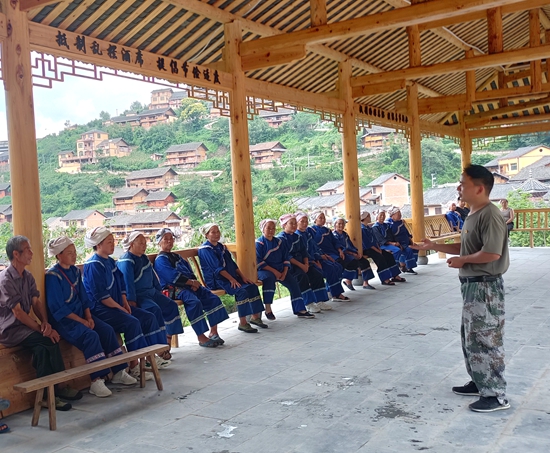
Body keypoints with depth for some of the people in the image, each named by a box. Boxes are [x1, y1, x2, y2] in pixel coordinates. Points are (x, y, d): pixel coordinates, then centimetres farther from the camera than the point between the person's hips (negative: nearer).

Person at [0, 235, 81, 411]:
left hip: (24, 325, 7)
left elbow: (36, 302, 5)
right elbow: (18, 312, -19)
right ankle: (57, 387, -17)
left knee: (42, 348, -22)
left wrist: (45, 322, -14)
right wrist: (41, 329, -21)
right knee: (48, 339, -27)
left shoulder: (28, 277, 11)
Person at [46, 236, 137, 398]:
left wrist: (88, 317, -3)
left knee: (107, 330, -9)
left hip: (80, 314, 8)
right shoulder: (53, 276, -14)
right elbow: (58, 308, -17)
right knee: (90, 335, -28)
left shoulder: (75, 271, 11)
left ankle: (118, 372, -1)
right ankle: (96, 381, -25)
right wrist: (82, 321, -17)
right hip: (63, 320, -8)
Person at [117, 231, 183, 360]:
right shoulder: (126, 261, -14)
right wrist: (132, 302, -26)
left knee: (171, 305, -2)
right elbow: (128, 282, -21)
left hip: (151, 292, 10)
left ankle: (167, 343, 2)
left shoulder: (144, 258, 16)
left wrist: (159, 291, 18)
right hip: (137, 296, -10)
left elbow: (152, 276, 23)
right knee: (155, 309, -31)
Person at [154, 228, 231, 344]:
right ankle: (201, 337, -28)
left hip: (189, 286, 9)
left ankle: (213, 332, -8)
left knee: (213, 298, -10)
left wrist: (194, 283, -1)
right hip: (175, 289, -8)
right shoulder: (160, 260, -1)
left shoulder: (176, 256, 27)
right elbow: (173, 276, -13)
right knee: (195, 302, -34)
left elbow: (189, 271, 20)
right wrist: (191, 282, -10)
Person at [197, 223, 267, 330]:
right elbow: (217, 268, -17)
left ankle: (255, 316, -2)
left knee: (252, 286, -8)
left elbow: (232, 263, 17)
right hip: (215, 281, -8)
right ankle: (242, 323, -22)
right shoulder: (205, 249, -9)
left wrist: (242, 276, 5)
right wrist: (232, 279, -21)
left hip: (230, 276, 8)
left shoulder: (221, 246, 17)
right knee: (242, 290, -28)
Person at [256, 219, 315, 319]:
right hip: (264, 270, -6)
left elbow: (286, 258, 13)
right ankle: (268, 309, -30)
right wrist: (274, 271, -18)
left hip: (280, 269, 6)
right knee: (269, 278, -37)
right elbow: (259, 262, -13)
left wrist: (284, 272, -5)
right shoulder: (258, 243, -3)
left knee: (293, 283, -11)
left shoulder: (279, 242, 15)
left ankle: (300, 310, -7)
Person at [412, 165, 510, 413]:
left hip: (485, 287, -10)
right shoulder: (472, 215, 12)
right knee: (471, 337, 18)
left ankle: (497, 395, 5)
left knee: (486, 339, -4)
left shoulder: (490, 215, -20)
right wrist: (433, 246, 14)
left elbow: (492, 253, -28)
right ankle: (479, 382, 31)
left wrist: (462, 261, -14)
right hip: (471, 285, 10)